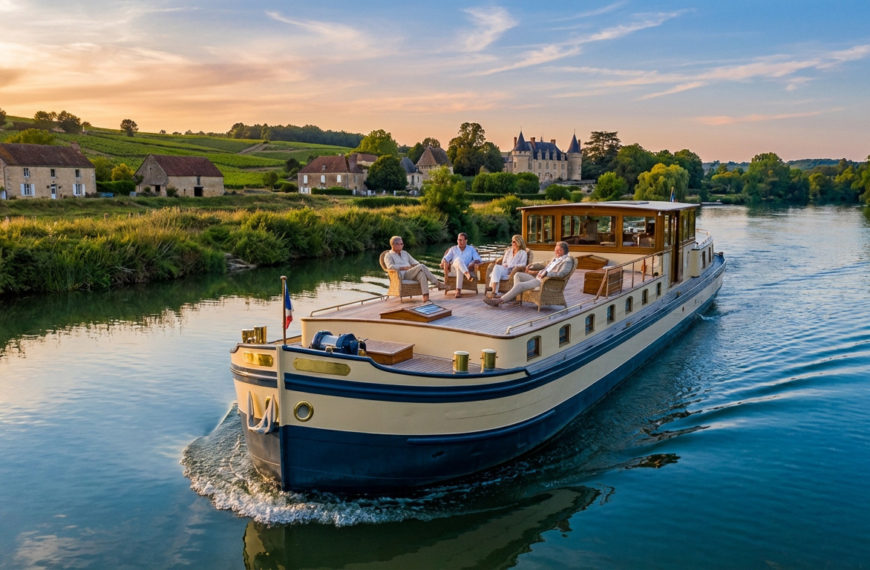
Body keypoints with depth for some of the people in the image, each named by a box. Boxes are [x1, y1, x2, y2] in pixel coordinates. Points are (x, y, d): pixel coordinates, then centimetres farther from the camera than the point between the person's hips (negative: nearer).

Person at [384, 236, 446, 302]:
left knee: (422, 273, -31)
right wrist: (404, 268, -17)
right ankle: (437, 283, -27)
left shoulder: (405, 253, 28)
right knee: (421, 266, -28)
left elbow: (414, 262, 24)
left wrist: (417, 265, 0)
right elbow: (390, 267, -11)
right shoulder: (388, 255, 7)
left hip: (411, 274, 6)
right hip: (402, 276, -6)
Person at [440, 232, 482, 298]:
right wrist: (444, 262, -15)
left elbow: (477, 259, 7)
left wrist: (476, 263, -19)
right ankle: (468, 275, -62)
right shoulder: (453, 249, 23)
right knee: (458, 260, -37)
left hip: (466, 270, 1)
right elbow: (445, 258, 11)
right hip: (453, 269, -1)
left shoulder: (471, 249, 21)